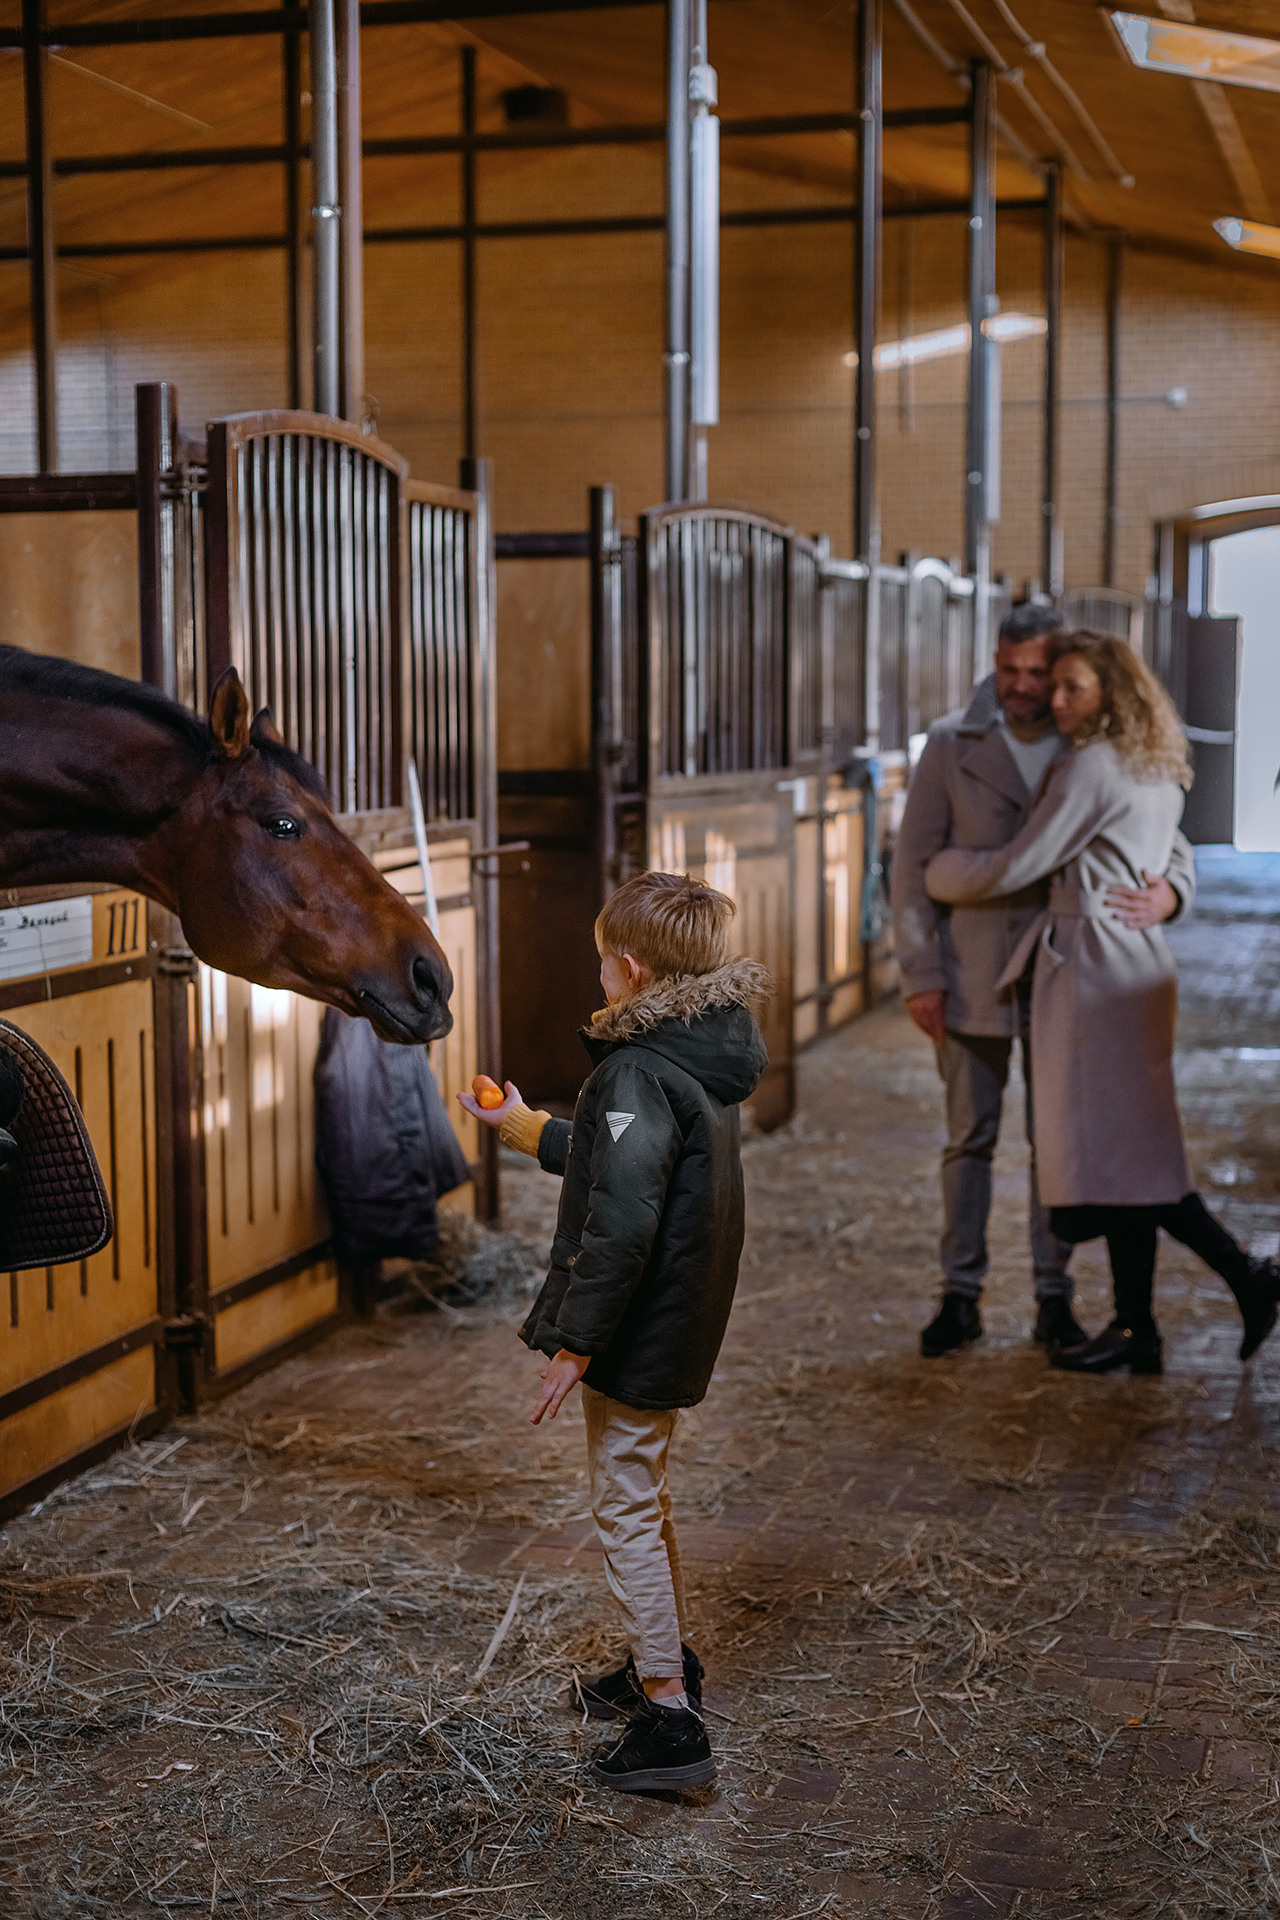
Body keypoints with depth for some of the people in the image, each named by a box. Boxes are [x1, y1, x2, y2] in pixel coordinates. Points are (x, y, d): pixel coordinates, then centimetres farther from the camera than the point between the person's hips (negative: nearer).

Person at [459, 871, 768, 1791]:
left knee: (627, 1511, 1)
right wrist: (525, 1128, 34)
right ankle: (668, 1662, 39)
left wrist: (574, 1342, -21)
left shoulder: (638, 1075, -23)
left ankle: (671, 1722, 6)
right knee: (642, 1497, 24)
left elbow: (621, 1224, -28)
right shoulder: (704, 1057, 7)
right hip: (683, 1323, 9)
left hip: (638, 1335, -9)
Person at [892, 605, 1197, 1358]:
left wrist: (1167, 893, -22)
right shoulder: (952, 745, -2)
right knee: (970, 1138, 7)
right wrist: (920, 973, -8)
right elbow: (915, 863, -2)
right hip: (971, 982, -1)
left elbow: (1172, 843, 3)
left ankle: (1054, 1298, 17)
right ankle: (961, 1295, 16)